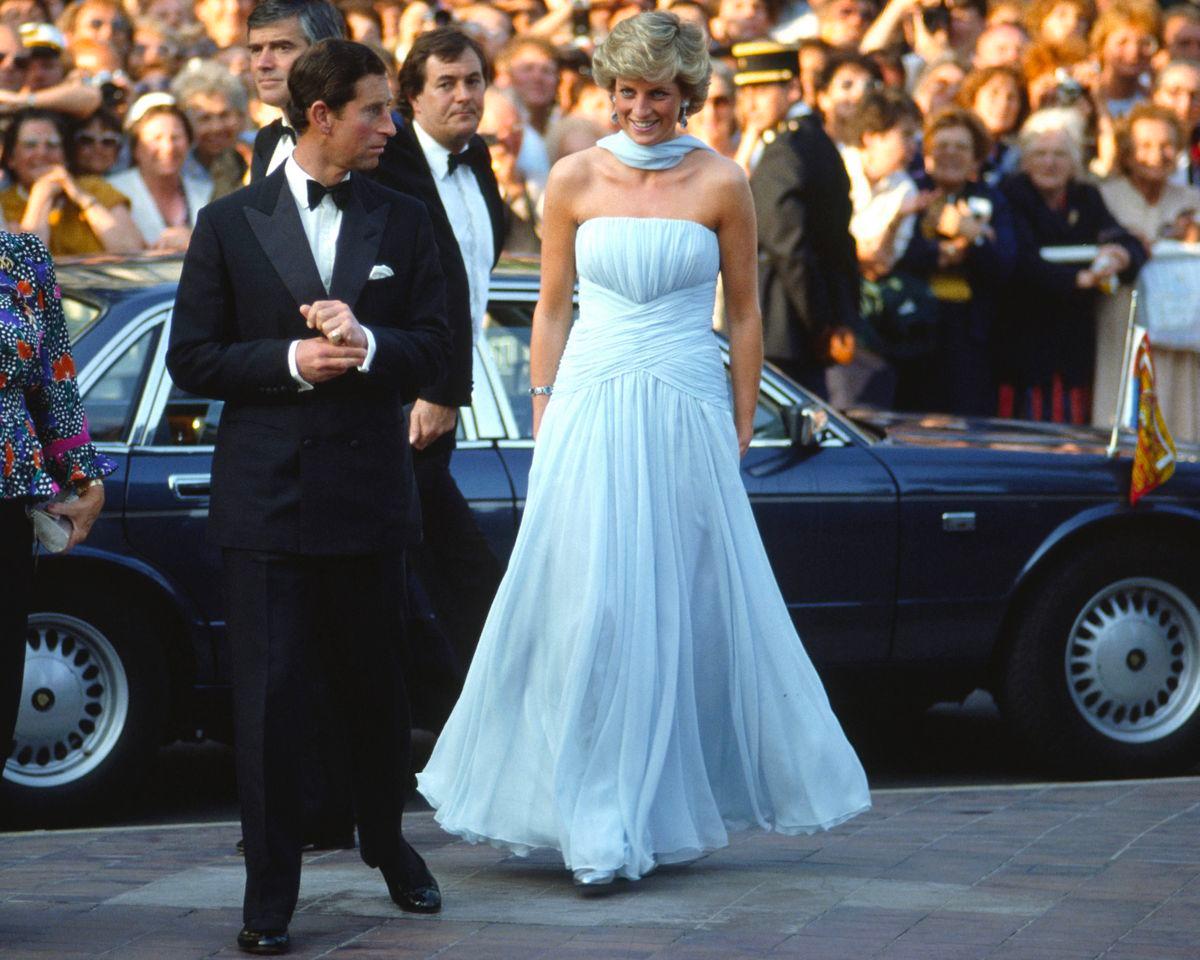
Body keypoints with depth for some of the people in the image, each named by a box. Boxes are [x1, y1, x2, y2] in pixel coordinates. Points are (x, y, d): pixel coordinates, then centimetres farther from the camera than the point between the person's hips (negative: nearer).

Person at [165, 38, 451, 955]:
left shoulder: (403, 222, 7)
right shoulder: (231, 223, 1)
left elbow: (435, 344, 3)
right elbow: (192, 358, 0)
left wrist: (367, 345, -16)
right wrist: (291, 361, -14)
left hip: (369, 491, 2)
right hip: (266, 493, -2)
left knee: (377, 687, 13)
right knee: (269, 697, -4)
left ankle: (387, 838, 36)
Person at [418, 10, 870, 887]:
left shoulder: (720, 184, 0)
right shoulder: (574, 179, 3)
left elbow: (744, 312, 6)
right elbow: (552, 310, 9)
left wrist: (741, 428, 4)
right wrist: (544, 423, 5)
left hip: (688, 418, 0)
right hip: (591, 412, 0)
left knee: (689, 608, 5)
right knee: (589, 609, -4)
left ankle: (663, 809, 18)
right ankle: (602, 822, 4)